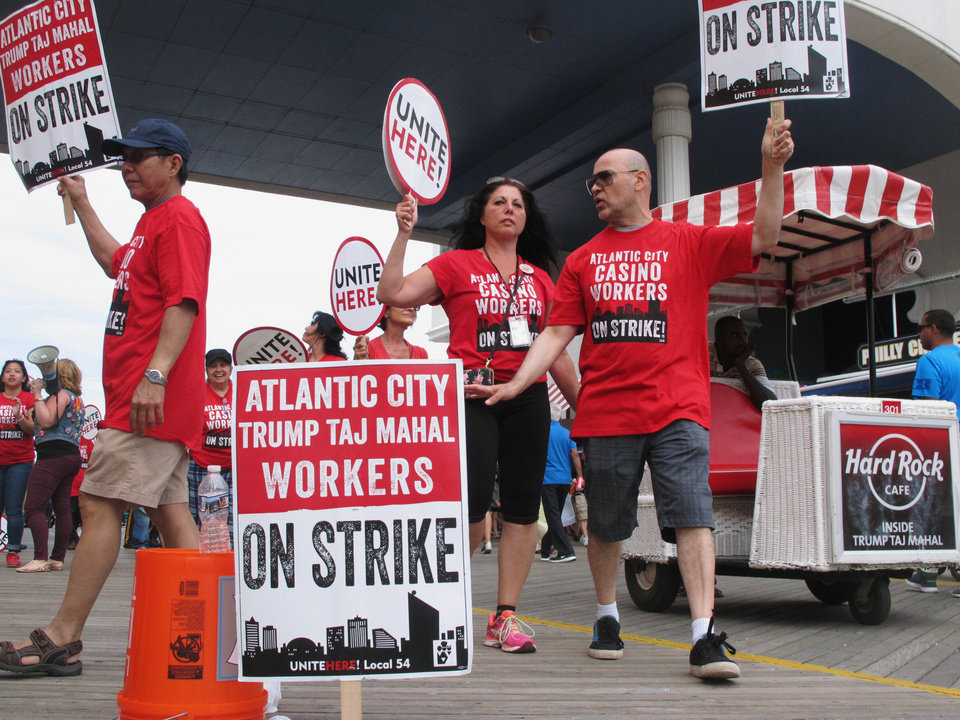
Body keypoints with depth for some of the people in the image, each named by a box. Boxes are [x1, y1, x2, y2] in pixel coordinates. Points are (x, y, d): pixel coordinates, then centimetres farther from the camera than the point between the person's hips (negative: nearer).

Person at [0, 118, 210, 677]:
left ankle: (62, 640, -7)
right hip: (151, 398, 10)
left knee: (100, 503, -11)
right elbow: (116, 263, 44)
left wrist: (155, 375, -27)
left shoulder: (179, 217, -7)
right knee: (171, 510, 7)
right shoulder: (155, 222, 25)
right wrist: (82, 202, 44)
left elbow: (184, 301, -19)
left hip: (150, 397, -10)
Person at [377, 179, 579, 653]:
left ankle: (505, 617, 10)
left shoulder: (540, 277, 18)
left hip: (528, 398, 4)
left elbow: (556, 351, 20)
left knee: (522, 507, 1)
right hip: (472, 396, -4)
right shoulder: (457, 264, 7)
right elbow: (393, 294, -5)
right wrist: (403, 233, -11)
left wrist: (581, 406, 18)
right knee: (471, 507, -11)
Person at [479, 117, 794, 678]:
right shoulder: (583, 259, 15)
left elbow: (763, 238, -1)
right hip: (605, 411, 3)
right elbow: (558, 332, 10)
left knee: (692, 515, -12)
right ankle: (607, 618, 28)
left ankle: (705, 637, -11)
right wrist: (517, 383, -2)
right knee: (605, 524, 10)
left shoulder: (689, 243, 9)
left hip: (677, 406, -2)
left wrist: (773, 165, -11)